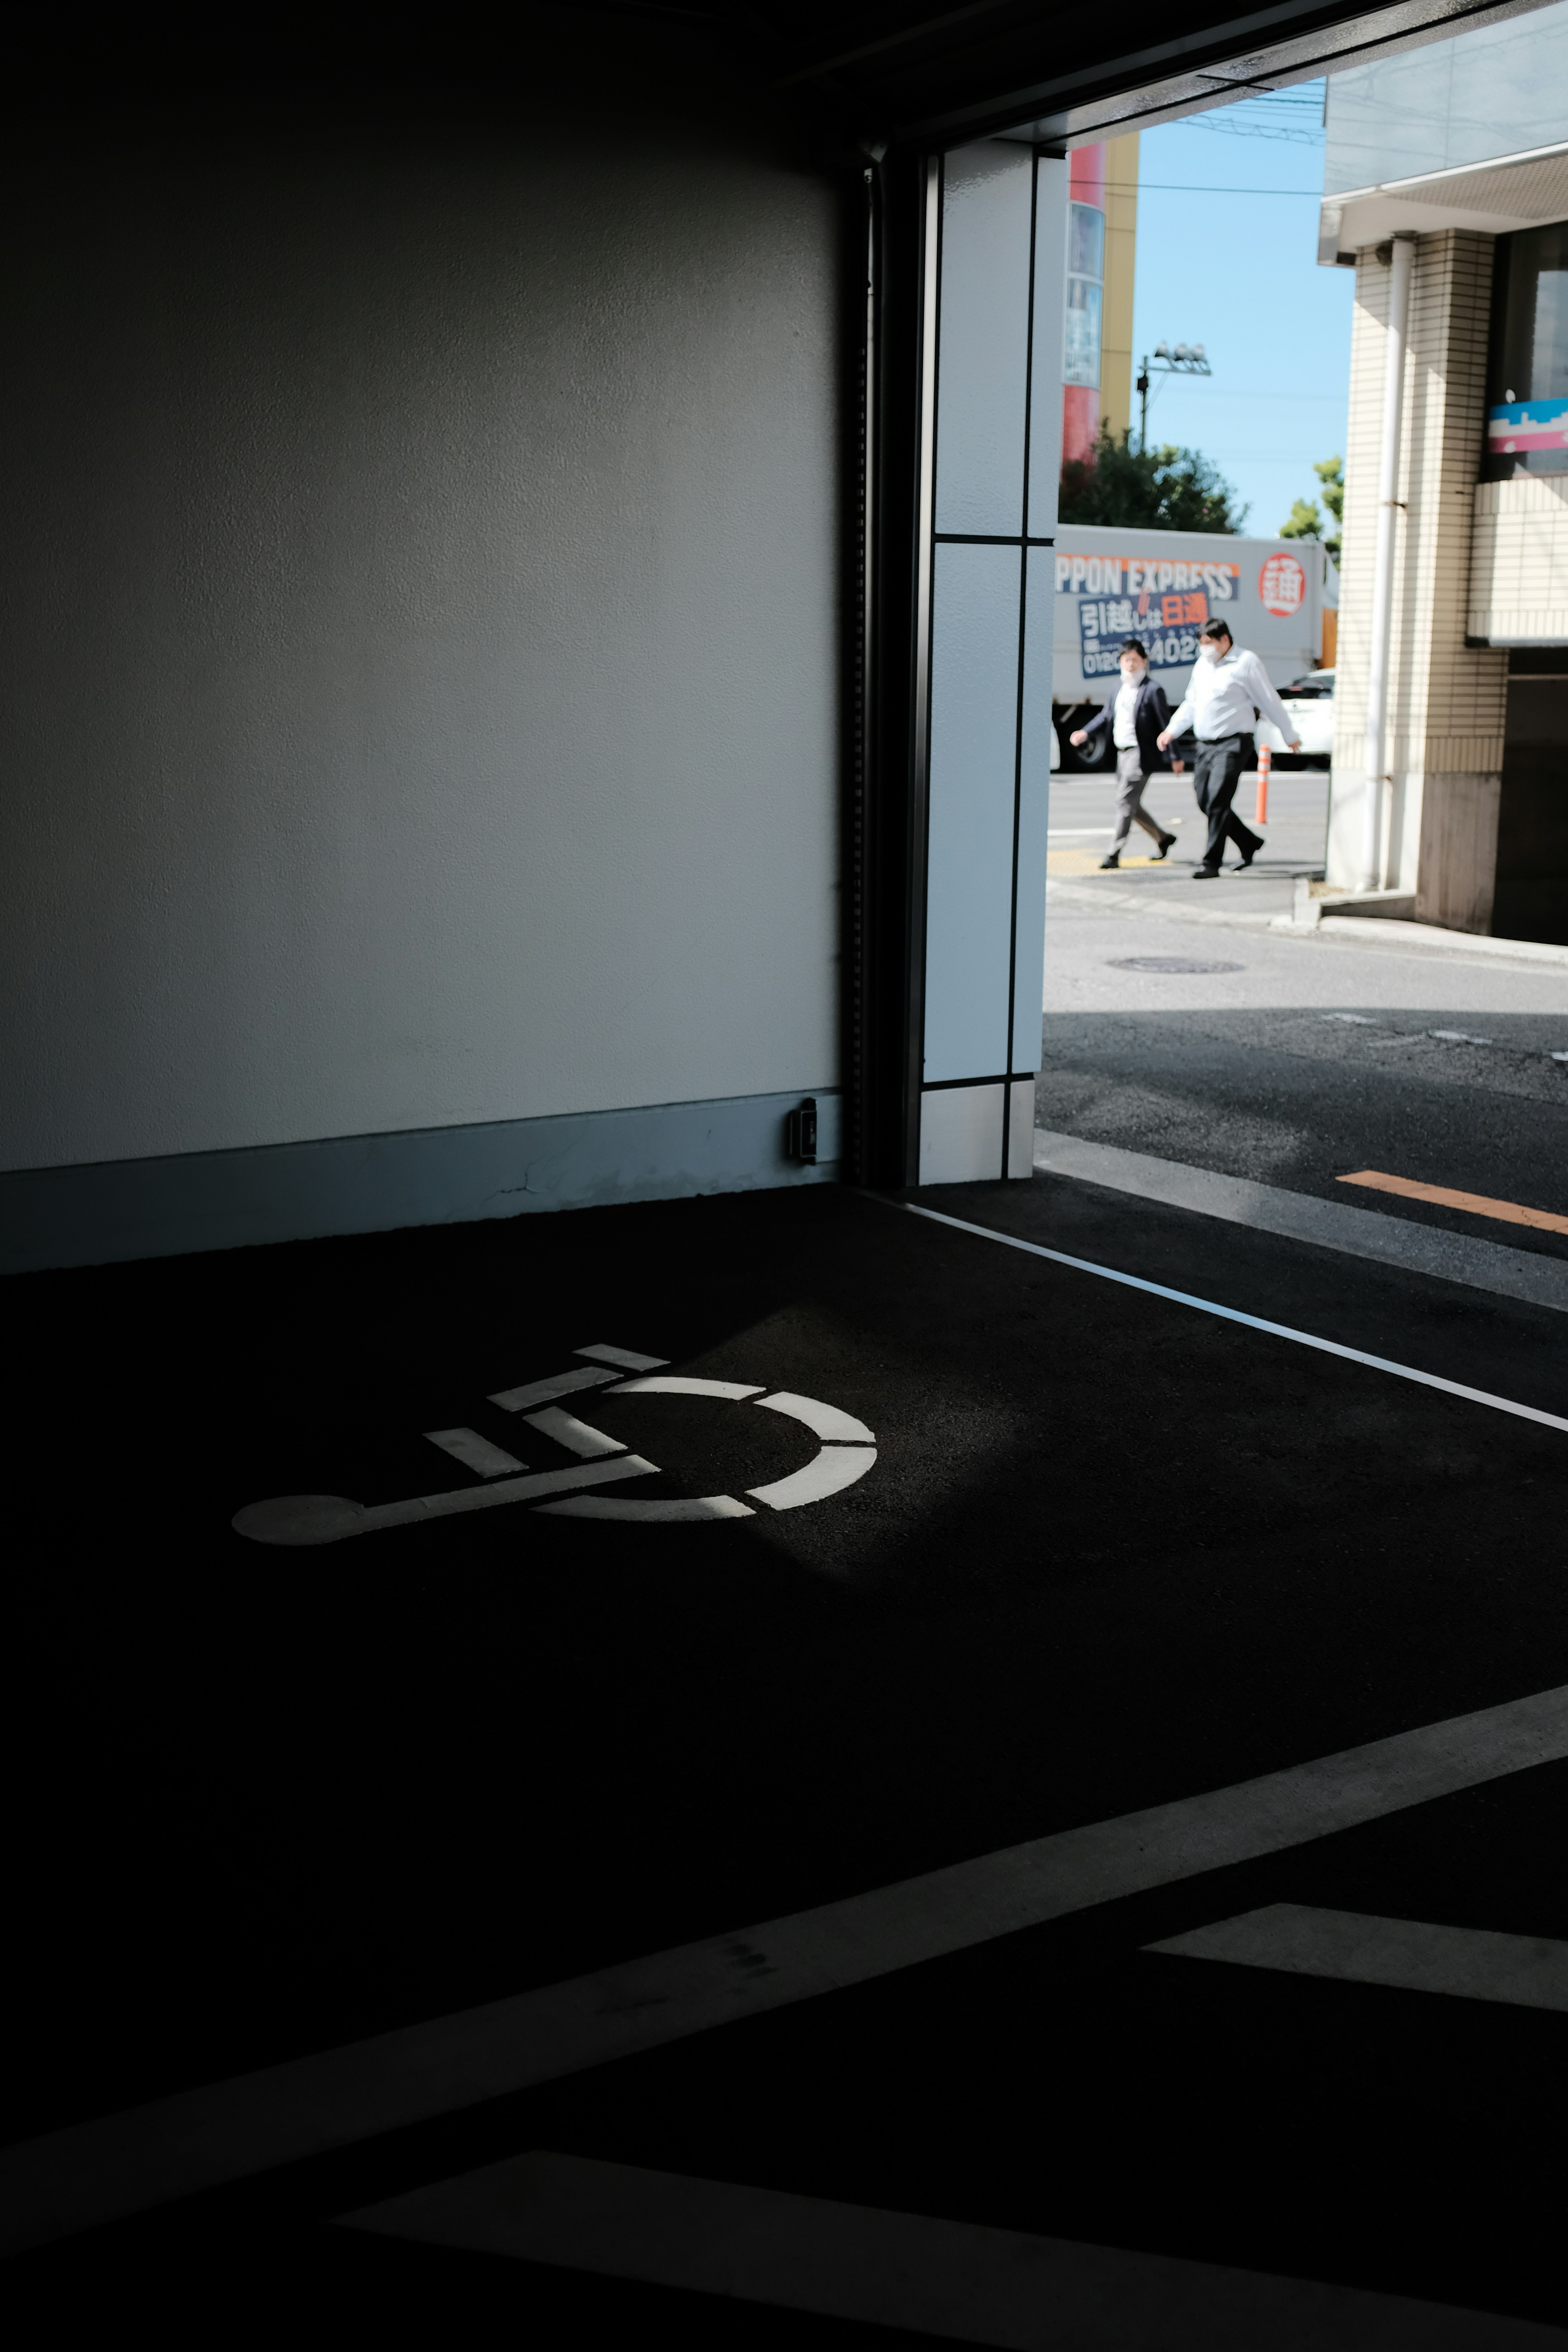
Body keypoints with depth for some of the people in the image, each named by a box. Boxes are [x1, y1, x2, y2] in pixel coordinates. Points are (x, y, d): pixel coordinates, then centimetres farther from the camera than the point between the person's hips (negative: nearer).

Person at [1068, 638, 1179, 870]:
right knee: (1131, 804, 14)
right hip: (1123, 753, 8)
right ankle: (1162, 838, 32)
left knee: (1125, 802, -10)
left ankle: (1114, 855, -7)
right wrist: (1085, 733, 3)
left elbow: (1165, 725, -8)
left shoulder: (1152, 690, -9)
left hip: (1141, 754, -8)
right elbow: (1107, 716, 19)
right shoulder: (1120, 689, 13)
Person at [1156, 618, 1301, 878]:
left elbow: (1270, 702, -1)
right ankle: (1250, 844, 23)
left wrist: (1289, 735, 4)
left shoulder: (1247, 663, -6)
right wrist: (1172, 730, 17)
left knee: (1218, 802, -15)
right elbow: (1191, 703, 26)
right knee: (1205, 801, 6)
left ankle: (1211, 863, -12)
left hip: (1232, 743, -8)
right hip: (1205, 744, 8)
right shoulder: (1202, 665, 16)